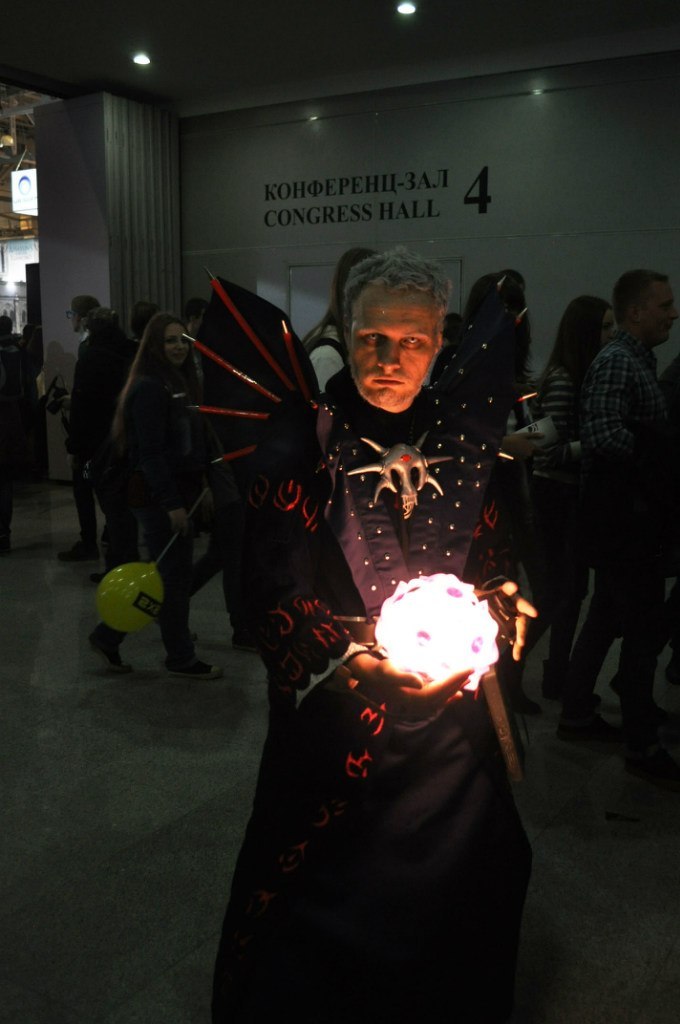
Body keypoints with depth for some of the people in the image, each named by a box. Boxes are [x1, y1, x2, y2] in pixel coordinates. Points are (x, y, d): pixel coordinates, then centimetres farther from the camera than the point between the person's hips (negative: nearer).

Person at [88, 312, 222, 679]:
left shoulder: (179, 382, 14)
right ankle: (181, 658, 16)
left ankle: (108, 637, 24)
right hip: (157, 496, -10)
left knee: (170, 574, 13)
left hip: (177, 490, 10)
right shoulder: (149, 387, -15)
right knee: (174, 576, 1)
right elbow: (150, 452, -21)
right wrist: (172, 504, -23)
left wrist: (200, 483, 18)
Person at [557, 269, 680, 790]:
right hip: (623, 516, -10)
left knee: (607, 618, 17)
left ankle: (577, 716, 30)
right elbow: (604, 436, -29)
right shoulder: (616, 362, -16)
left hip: (628, 514, 10)